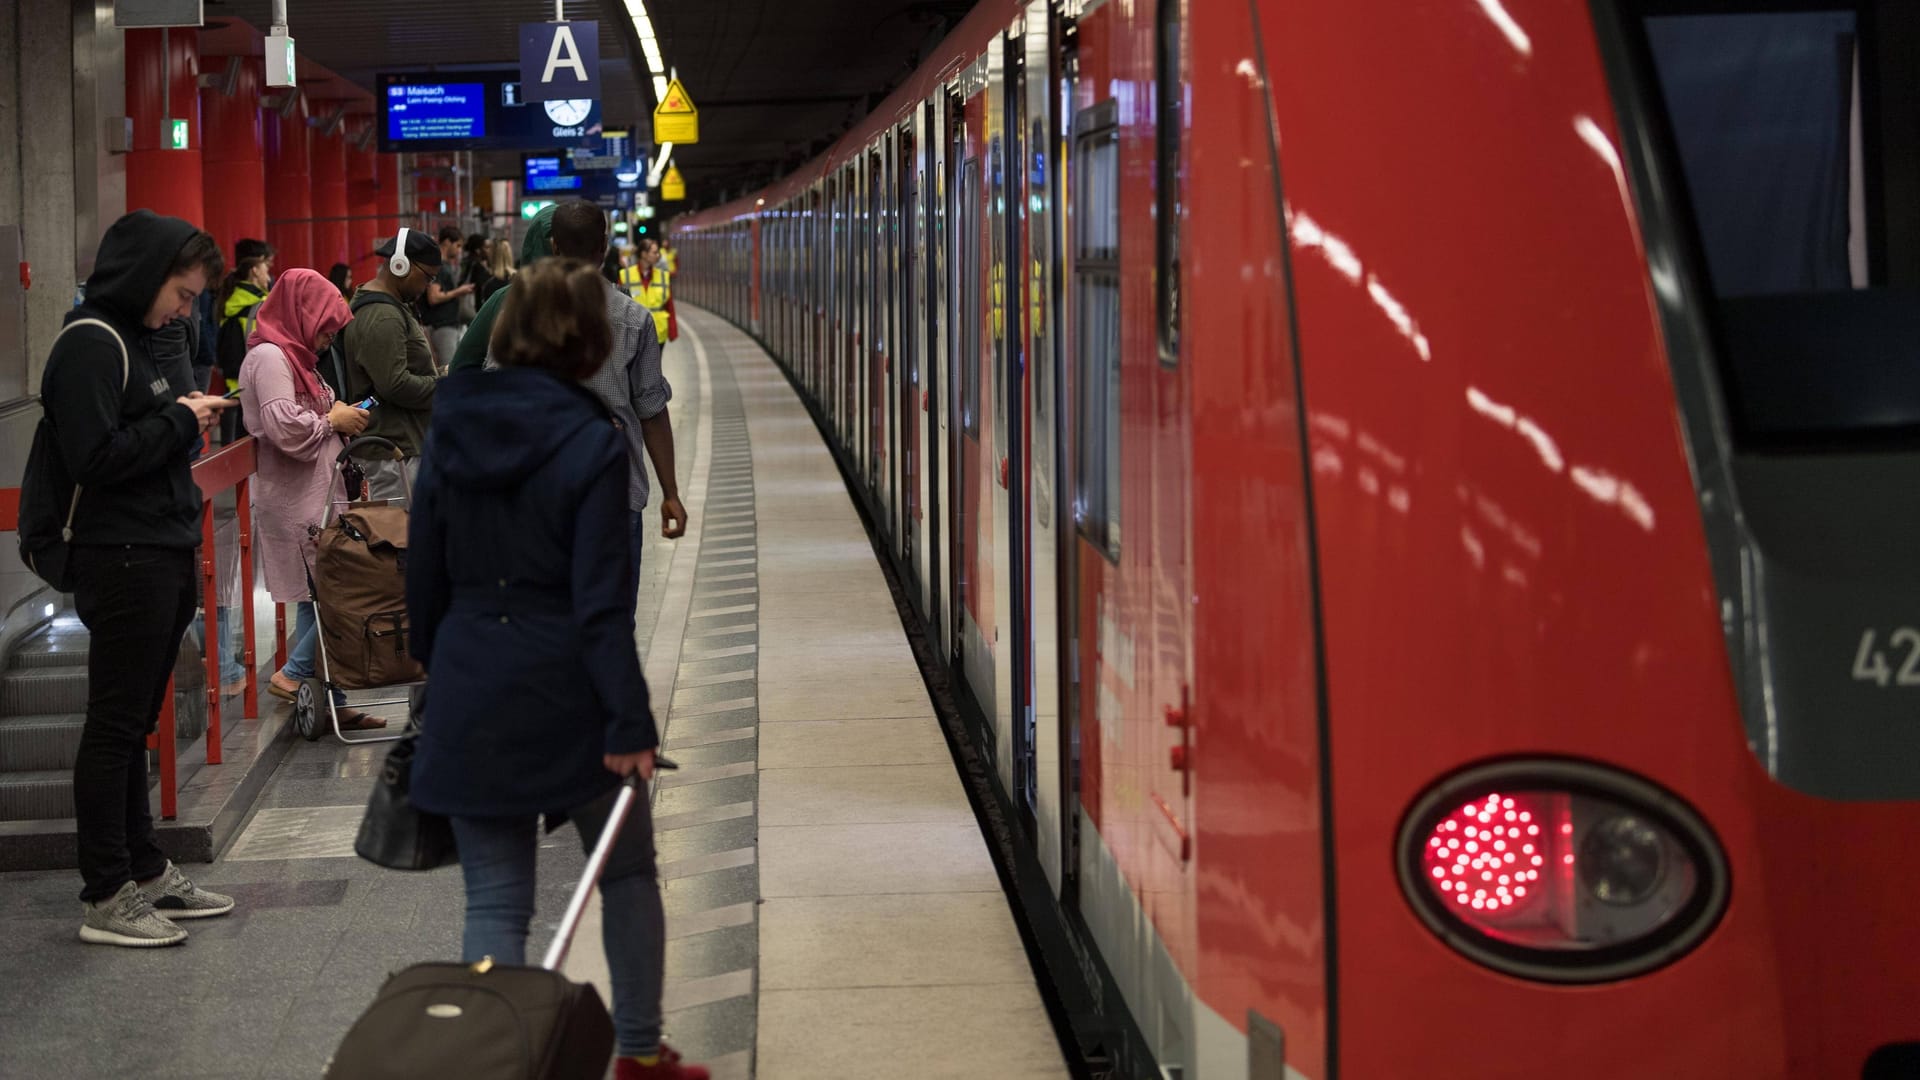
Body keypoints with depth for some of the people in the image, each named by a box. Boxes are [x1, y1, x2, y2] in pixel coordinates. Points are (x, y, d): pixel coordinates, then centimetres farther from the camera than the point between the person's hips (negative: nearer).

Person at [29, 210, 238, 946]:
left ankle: (144, 870, 22)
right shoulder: (90, 345, -14)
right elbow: (95, 457, -22)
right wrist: (180, 421, -14)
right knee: (115, 727, -3)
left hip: (162, 562, 9)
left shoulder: (131, 340, 16)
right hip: (123, 562, -9)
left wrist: (185, 419, 5)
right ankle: (108, 897, 2)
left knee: (133, 725, 15)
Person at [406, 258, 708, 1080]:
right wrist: (630, 721, -13)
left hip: (470, 697, 3)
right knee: (628, 872, 17)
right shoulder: (590, 445, -12)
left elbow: (424, 572, 9)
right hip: (566, 694, -3)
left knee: (495, 901, 6)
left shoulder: (451, 428, 2)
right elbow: (602, 603, -15)